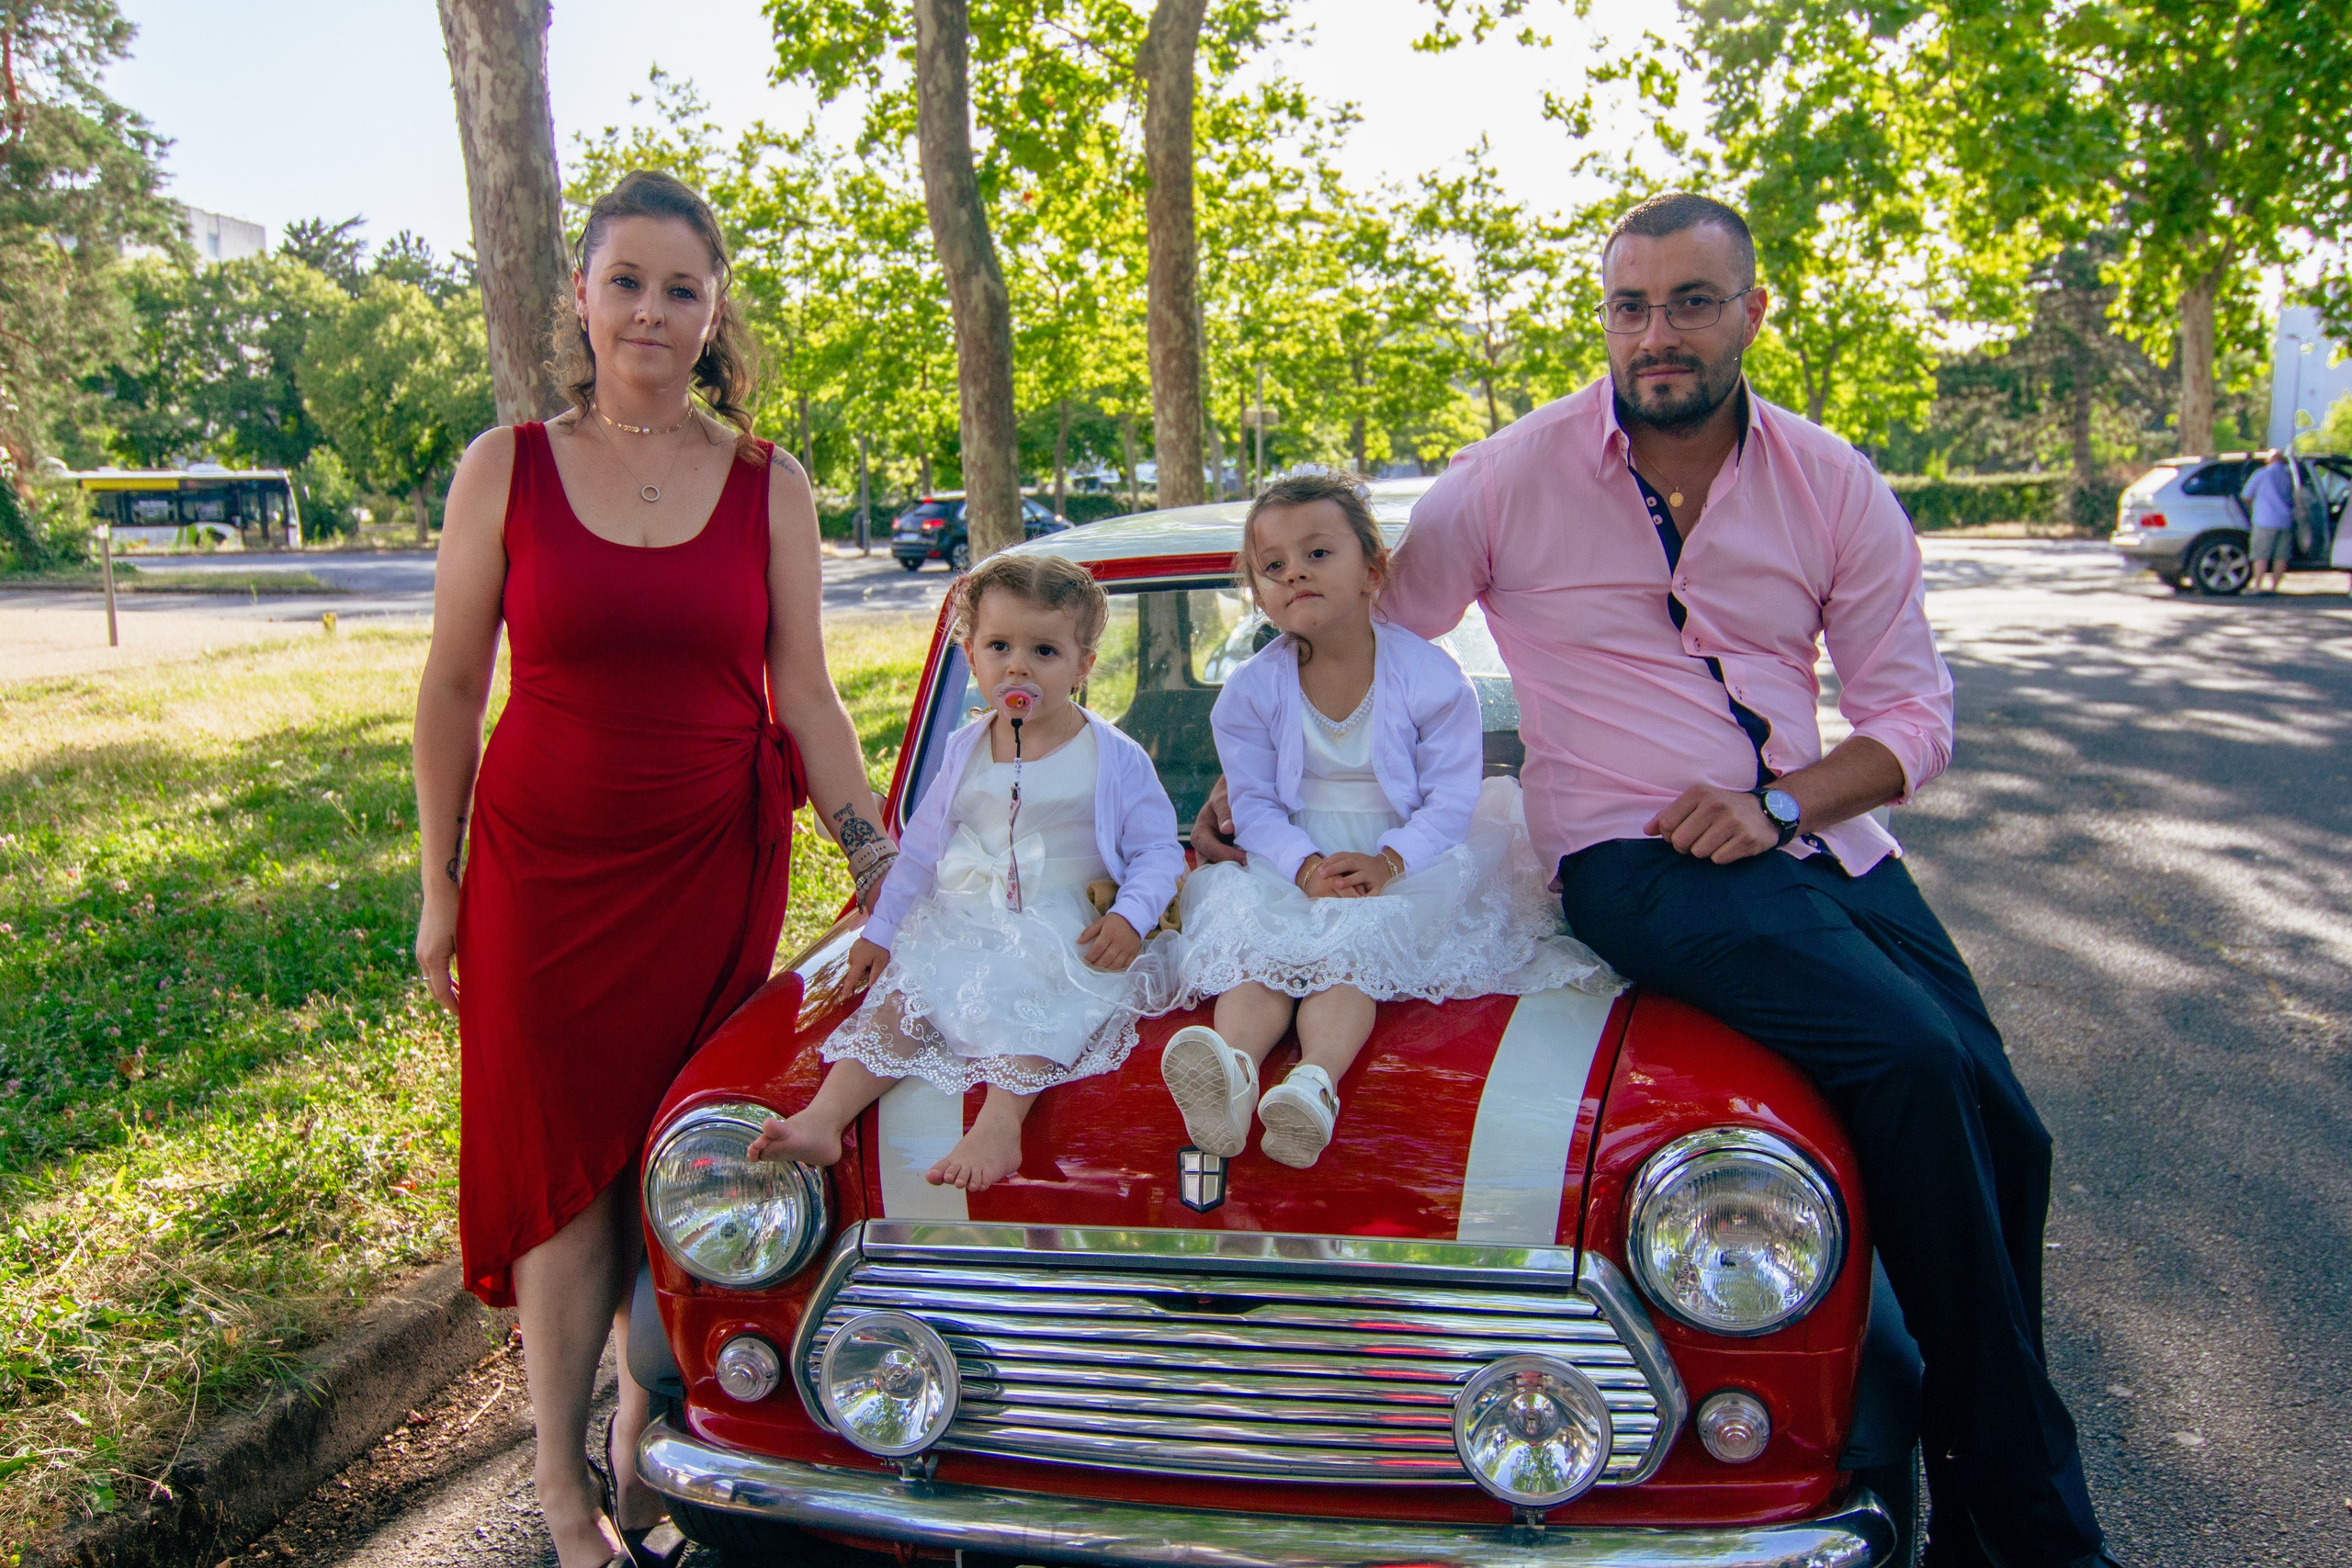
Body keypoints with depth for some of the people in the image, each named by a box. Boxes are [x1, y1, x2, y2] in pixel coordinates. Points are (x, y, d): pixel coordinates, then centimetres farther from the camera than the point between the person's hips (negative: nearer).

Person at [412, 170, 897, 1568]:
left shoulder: (769, 486, 0)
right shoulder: (506, 470, -2)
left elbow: (805, 691, 2)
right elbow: (453, 686, 2)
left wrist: (874, 847, -5)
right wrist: (441, 886, 2)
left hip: (717, 867, 1)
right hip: (541, 867, 0)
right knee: (564, 1173, 6)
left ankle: (640, 1452, 28)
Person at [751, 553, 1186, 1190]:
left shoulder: (1114, 758, 0)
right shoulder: (964, 753, 11)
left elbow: (1158, 850, 0)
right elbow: (920, 849, 19)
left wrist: (1129, 918, -18)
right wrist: (879, 930, 14)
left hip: (1066, 938, -3)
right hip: (957, 926, 4)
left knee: (1036, 1003, -33)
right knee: (898, 999, -17)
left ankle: (1000, 1121, -45)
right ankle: (822, 1119, -25)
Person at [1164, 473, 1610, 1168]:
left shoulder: (1430, 675, -5)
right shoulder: (1251, 689, 1)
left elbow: (1450, 799, -6)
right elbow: (1255, 803, -2)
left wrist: (1388, 862, -24)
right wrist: (1306, 868, -22)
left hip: (1401, 870, -2)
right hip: (1287, 868, 2)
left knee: (1351, 950, -31)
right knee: (1248, 937, -27)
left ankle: (1318, 1078, -53)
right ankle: (1233, 1061, -53)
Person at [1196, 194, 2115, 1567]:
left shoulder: (1836, 485, 6)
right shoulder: (1512, 478, -3)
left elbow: (1915, 710, 7)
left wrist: (1781, 803, -11)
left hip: (1828, 841, 5)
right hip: (1634, 859, -5)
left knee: (2001, 1135, -5)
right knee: (1912, 1063, -26)